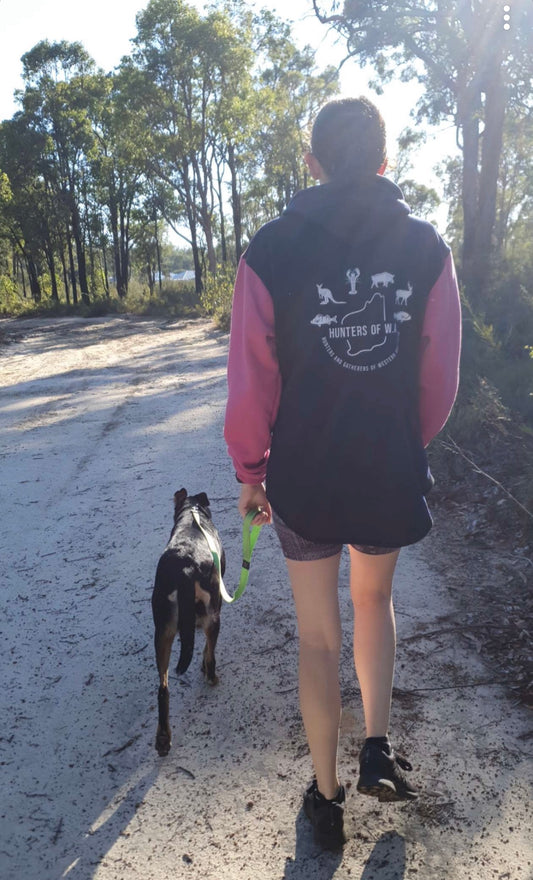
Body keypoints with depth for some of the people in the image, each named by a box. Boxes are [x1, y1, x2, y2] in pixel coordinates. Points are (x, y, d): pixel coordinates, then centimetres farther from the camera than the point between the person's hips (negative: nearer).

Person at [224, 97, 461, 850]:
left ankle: (327, 797, 31)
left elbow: (251, 382, -10)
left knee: (318, 636, 16)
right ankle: (378, 747, 25)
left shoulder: (272, 251, -10)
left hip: (305, 477, -1)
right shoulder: (426, 246, -5)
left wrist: (250, 470, 4)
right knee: (374, 599, 30)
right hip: (392, 476, 2)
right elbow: (441, 376, -2)